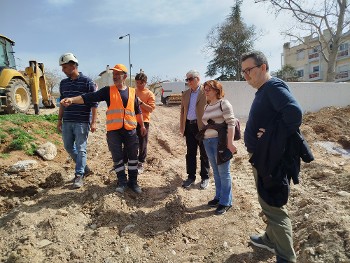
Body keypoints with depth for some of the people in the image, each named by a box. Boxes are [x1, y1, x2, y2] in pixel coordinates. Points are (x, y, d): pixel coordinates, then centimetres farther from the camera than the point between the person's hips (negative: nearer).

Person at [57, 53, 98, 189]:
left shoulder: (87, 82, -7)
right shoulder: (63, 83, 11)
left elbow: (94, 103, -8)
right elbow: (62, 103, 18)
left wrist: (93, 122, -11)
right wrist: (60, 120, 14)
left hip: (82, 122, -6)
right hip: (67, 121, 7)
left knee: (81, 149, -1)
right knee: (68, 147, 12)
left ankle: (79, 175, 11)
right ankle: (85, 168, 28)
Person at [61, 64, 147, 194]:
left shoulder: (132, 92, 8)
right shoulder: (108, 90, 2)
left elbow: (138, 110, 15)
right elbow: (90, 97, -8)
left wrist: (142, 125, 15)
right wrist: (72, 99, -22)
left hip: (130, 130, 2)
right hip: (113, 130, -1)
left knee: (132, 156, 8)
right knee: (117, 157, 5)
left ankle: (133, 182, 23)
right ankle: (122, 182, 22)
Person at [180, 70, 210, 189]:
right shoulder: (185, 94, 13)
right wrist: (181, 126, 10)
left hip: (202, 126, -5)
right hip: (189, 126, 6)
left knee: (204, 154, 7)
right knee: (190, 153, 12)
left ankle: (205, 178, 20)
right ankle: (191, 176, 24)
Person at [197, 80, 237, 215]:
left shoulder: (224, 103, -7)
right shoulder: (207, 106, 14)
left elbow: (231, 123, -14)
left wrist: (230, 142, -20)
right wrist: (204, 138, 14)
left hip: (220, 141, -7)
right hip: (208, 141, 7)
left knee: (223, 172, 2)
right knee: (216, 171, 15)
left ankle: (226, 202, 14)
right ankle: (218, 197, 28)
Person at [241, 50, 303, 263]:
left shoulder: (274, 86, -17)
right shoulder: (264, 90, 13)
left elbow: (294, 112, -33)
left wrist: (274, 140, -23)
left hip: (270, 159, -10)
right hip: (260, 157, 10)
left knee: (274, 206, 1)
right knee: (267, 203, 22)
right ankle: (271, 239, 41)